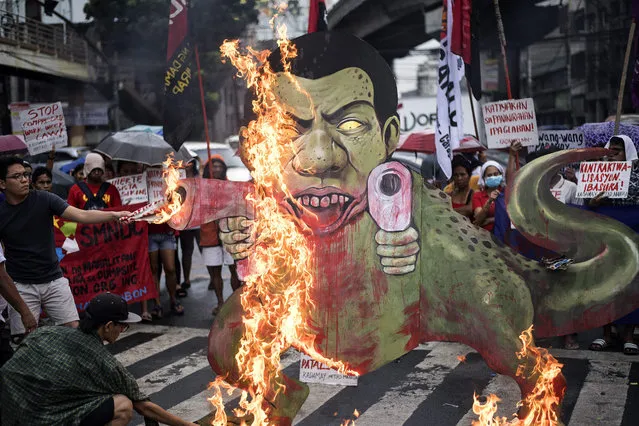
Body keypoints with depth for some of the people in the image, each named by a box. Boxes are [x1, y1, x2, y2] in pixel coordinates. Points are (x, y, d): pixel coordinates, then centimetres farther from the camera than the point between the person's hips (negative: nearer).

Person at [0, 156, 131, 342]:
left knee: (74, 330, -1)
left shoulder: (44, 199, -4)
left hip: (54, 280, 1)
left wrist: (114, 214, -30)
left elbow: (82, 215, -15)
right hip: (21, 286, -1)